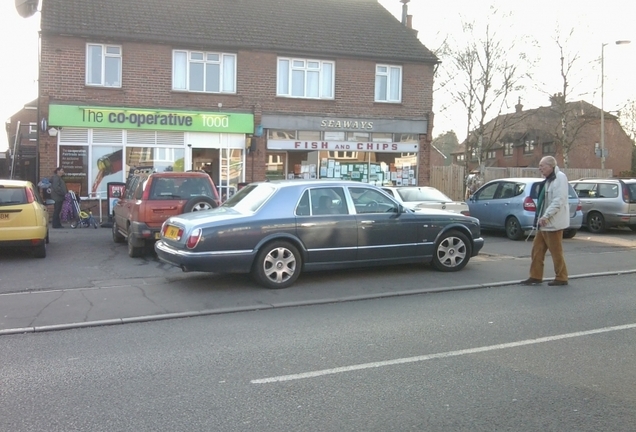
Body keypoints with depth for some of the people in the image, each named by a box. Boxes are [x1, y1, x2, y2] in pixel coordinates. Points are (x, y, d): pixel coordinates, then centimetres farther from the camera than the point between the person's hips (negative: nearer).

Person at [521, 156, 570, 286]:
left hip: (553, 223, -9)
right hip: (544, 223, 10)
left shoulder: (559, 178, -13)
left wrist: (546, 216, -26)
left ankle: (561, 278, 10)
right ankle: (535, 276, 15)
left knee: (556, 252, -1)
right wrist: (540, 218, 14)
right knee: (537, 250, 9)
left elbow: (558, 201, -23)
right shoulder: (549, 180, 16)